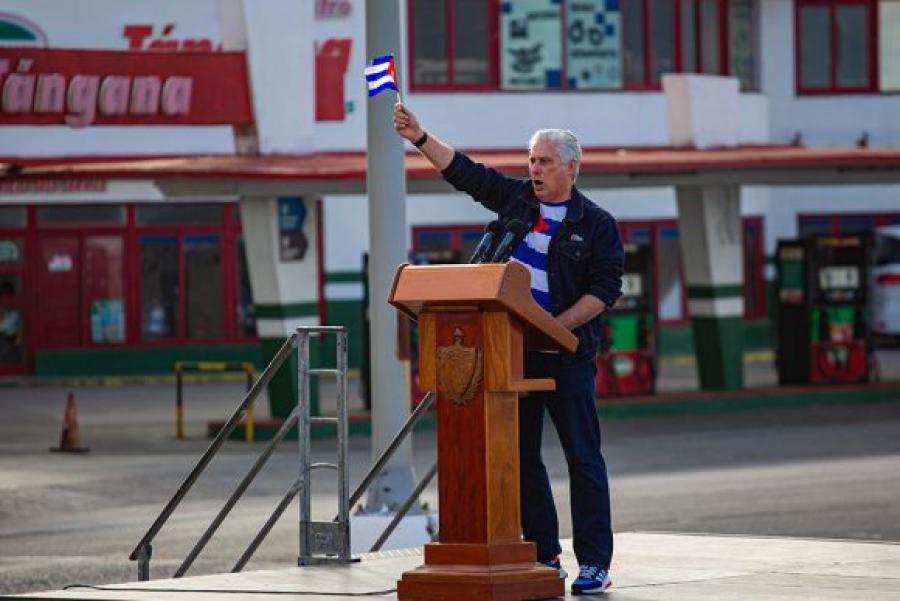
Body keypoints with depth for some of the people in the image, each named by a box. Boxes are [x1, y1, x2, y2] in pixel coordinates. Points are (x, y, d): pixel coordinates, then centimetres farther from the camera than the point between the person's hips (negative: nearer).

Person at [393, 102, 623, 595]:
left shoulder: (597, 224, 0)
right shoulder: (515, 199, 12)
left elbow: (605, 289, -7)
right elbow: (461, 171, 10)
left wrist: (557, 326, -17)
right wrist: (419, 137, -1)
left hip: (566, 354, -5)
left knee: (583, 457, -4)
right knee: (520, 456, 6)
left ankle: (594, 563, -2)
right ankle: (543, 557, 13)